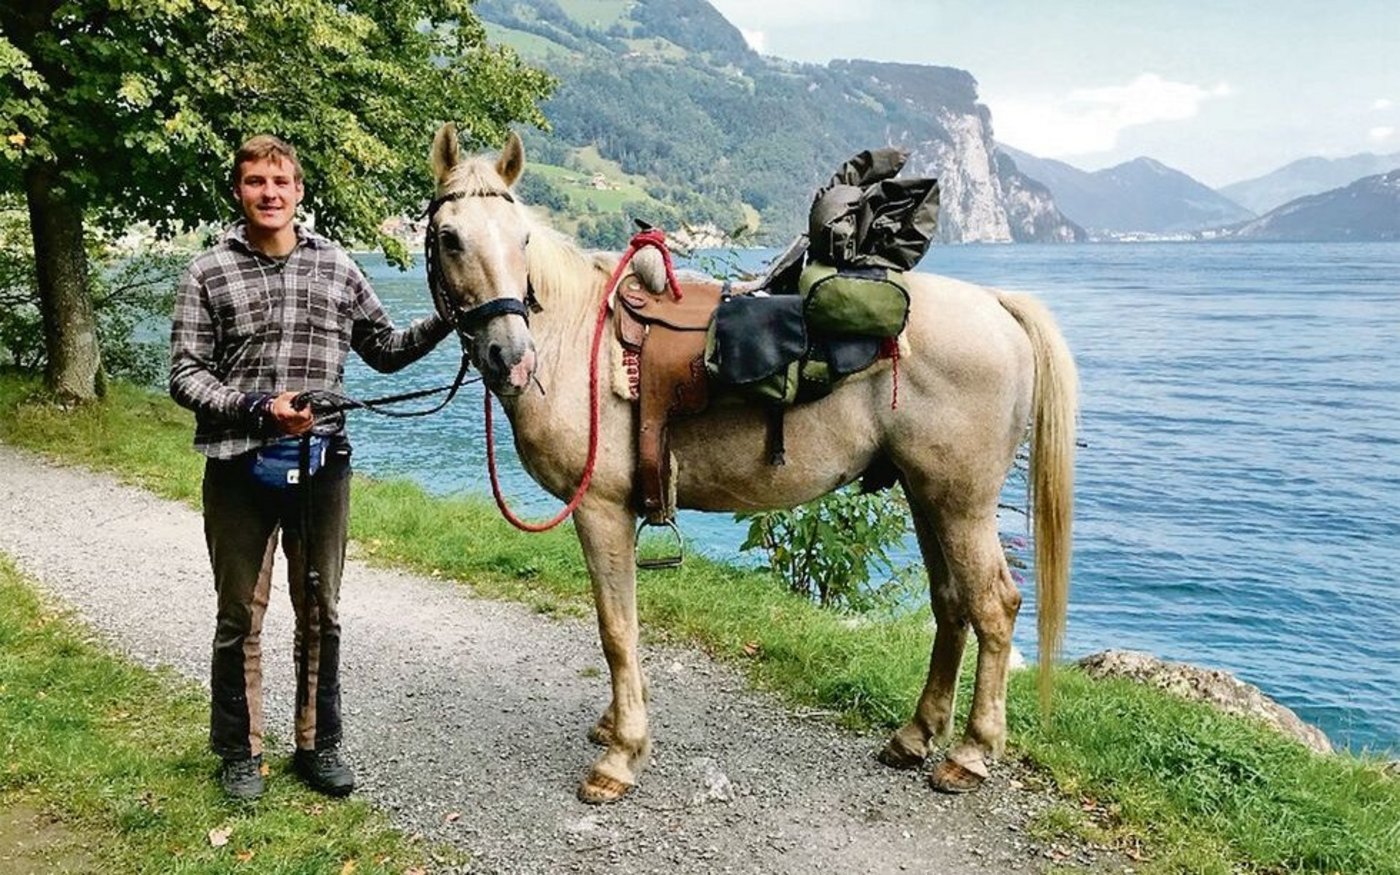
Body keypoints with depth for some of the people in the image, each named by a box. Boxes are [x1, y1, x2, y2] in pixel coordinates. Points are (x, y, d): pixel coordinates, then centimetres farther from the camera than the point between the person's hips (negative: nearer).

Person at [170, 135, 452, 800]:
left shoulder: (336, 266, 6)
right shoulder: (209, 273, -1)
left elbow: (384, 350, 14)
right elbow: (185, 375, -3)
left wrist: (445, 321, 1)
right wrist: (257, 408, -18)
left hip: (321, 464, 2)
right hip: (240, 466, -2)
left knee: (320, 613, 12)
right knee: (240, 615, 9)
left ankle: (319, 746, 27)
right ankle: (239, 753, 26)